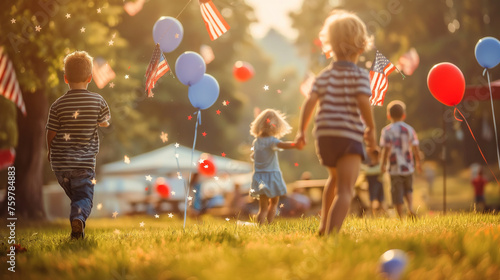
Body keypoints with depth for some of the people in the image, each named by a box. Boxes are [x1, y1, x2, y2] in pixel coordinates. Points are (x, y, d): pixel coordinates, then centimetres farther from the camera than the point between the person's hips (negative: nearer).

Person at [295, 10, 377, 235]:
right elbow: (363, 101, -16)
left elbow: (310, 101, -2)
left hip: (324, 135, 5)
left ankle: (324, 225, 32)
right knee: (345, 190, -10)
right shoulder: (360, 75, -1)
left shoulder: (325, 75, 9)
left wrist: (301, 130, 3)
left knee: (335, 178, 31)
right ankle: (332, 233, -28)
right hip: (350, 136, -5)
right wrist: (371, 128, -5)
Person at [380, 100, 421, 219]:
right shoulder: (409, 129, 3)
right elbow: (415, 148, 3)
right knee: (408, 189, 22)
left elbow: (386, 149, -11)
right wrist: (418, 163, 14)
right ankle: (410, 207, -2)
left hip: (395, 168, -3)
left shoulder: (387, 130, -6)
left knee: (397, 194, 4)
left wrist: (383, 164, -2)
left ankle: (401, 218, 5)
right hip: (408, 166, 3)